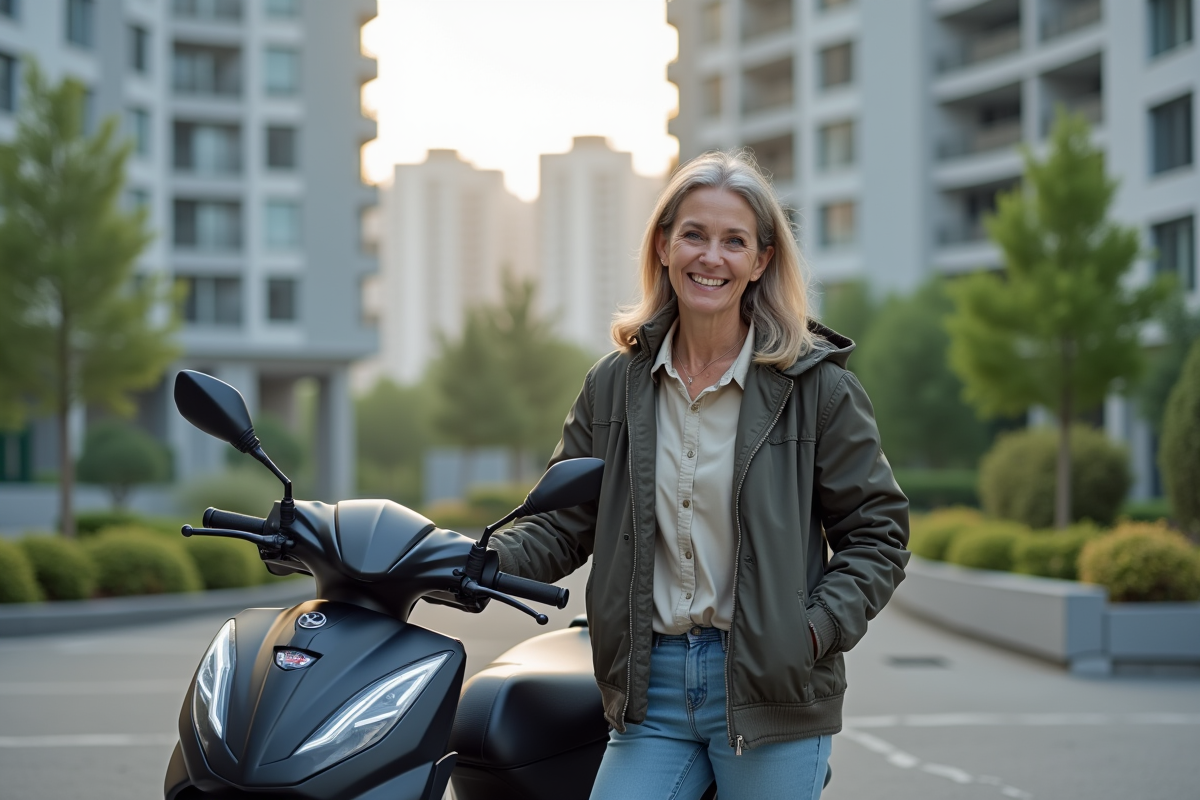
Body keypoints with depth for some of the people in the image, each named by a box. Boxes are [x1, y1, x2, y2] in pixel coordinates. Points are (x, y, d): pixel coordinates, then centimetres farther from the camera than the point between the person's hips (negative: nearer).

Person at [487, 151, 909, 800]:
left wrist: (818, 628, -13)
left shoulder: (816, 385, -1)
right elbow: (563, 525, 9)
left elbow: (876, 532, 2)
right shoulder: (615, 385, 8)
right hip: (651, 687, 3)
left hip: (769, 690, -2)